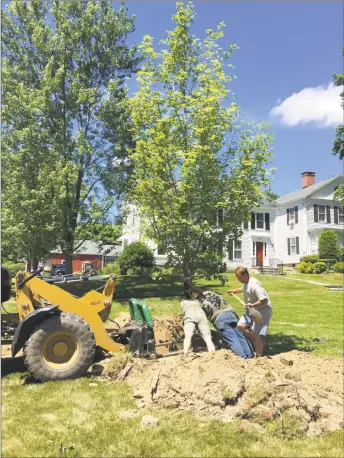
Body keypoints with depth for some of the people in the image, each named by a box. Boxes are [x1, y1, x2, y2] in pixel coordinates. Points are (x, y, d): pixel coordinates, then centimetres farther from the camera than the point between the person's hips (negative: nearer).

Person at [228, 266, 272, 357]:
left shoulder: (254, 285, -27)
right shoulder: (246, 283, 4)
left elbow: (264, 300, -32)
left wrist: (252, 305, -34)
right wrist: (234, 291, 26)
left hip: (262, 311, -10)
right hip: (252, 311, 10)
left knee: (256, 335, -11)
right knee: (240, 325, 4)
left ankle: (259, 356, 2)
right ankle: (256, 342, 17)